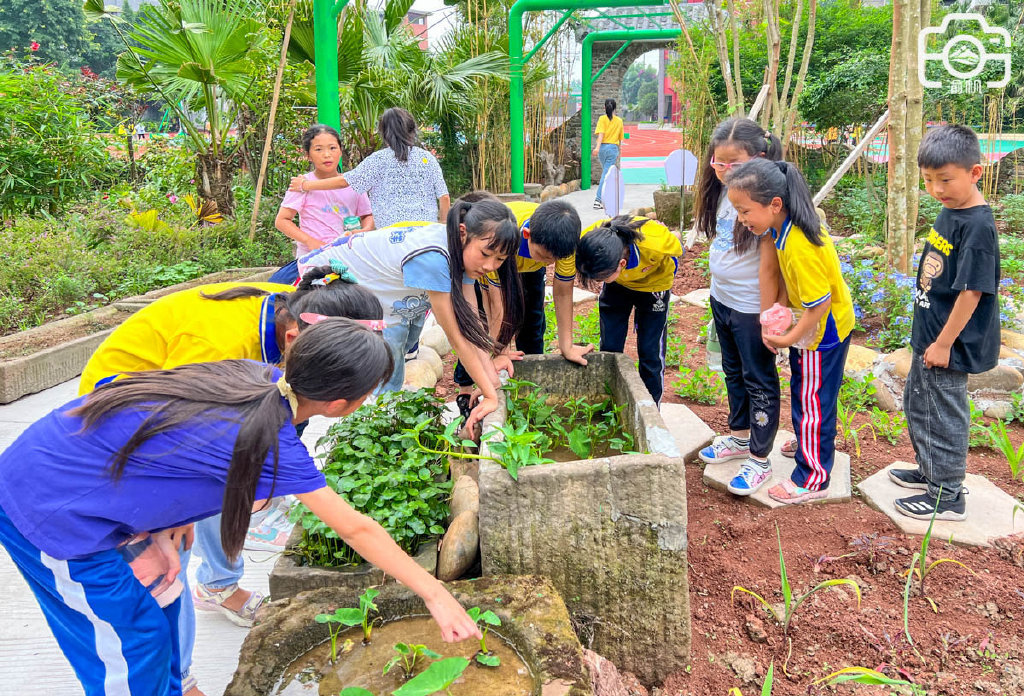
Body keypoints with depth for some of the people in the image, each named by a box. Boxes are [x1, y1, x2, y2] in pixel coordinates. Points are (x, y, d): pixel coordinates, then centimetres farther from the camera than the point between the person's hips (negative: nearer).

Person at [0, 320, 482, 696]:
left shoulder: (259, 375, -6)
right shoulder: (273, 447, -27)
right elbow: (357, 531, -19)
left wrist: (164, 537, -3)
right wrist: (436, 595, -9)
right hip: (52, 515, -8)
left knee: (160, 599, 21)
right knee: (134, 644, 7)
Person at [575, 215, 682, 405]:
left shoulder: (655, 243, -42)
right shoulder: (586, 241, -35)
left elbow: (676, 249, -15)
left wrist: (663, 281, -4)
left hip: (651, 285, -2)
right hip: (616, 287, 3)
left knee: (650, 353, -1)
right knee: (609, 349, 5)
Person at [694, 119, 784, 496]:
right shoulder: (722, 191, 1)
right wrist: (718, 292, 13)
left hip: (751, 308, -8)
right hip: (721, 300, 8)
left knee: (759, 382, 6)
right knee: (733, 373, 23)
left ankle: (759, 460, 20)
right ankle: (739, 437, 42)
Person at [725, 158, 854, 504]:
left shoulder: (799, 246, -35)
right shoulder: (784, 226, -7)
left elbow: (819, 305, -29)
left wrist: (788, 339, -18)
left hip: (823, 330, -9)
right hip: (809, 319, 9)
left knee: (813, 401, 3)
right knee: (804, 392, 25)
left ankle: (812, 479, 18)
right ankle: (810, 444, 48)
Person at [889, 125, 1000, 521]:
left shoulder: (977, 226, -23)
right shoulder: (950, 211, 5)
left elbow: (971, 292, -23)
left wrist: (944, 344, -20)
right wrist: (930, 338, 18)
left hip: (948, 344, -9)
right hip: (930, 335, 9)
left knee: (943, 417, 4)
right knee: (917, 405, 23)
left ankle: (947, 496, 20)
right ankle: (930, 471, 41)